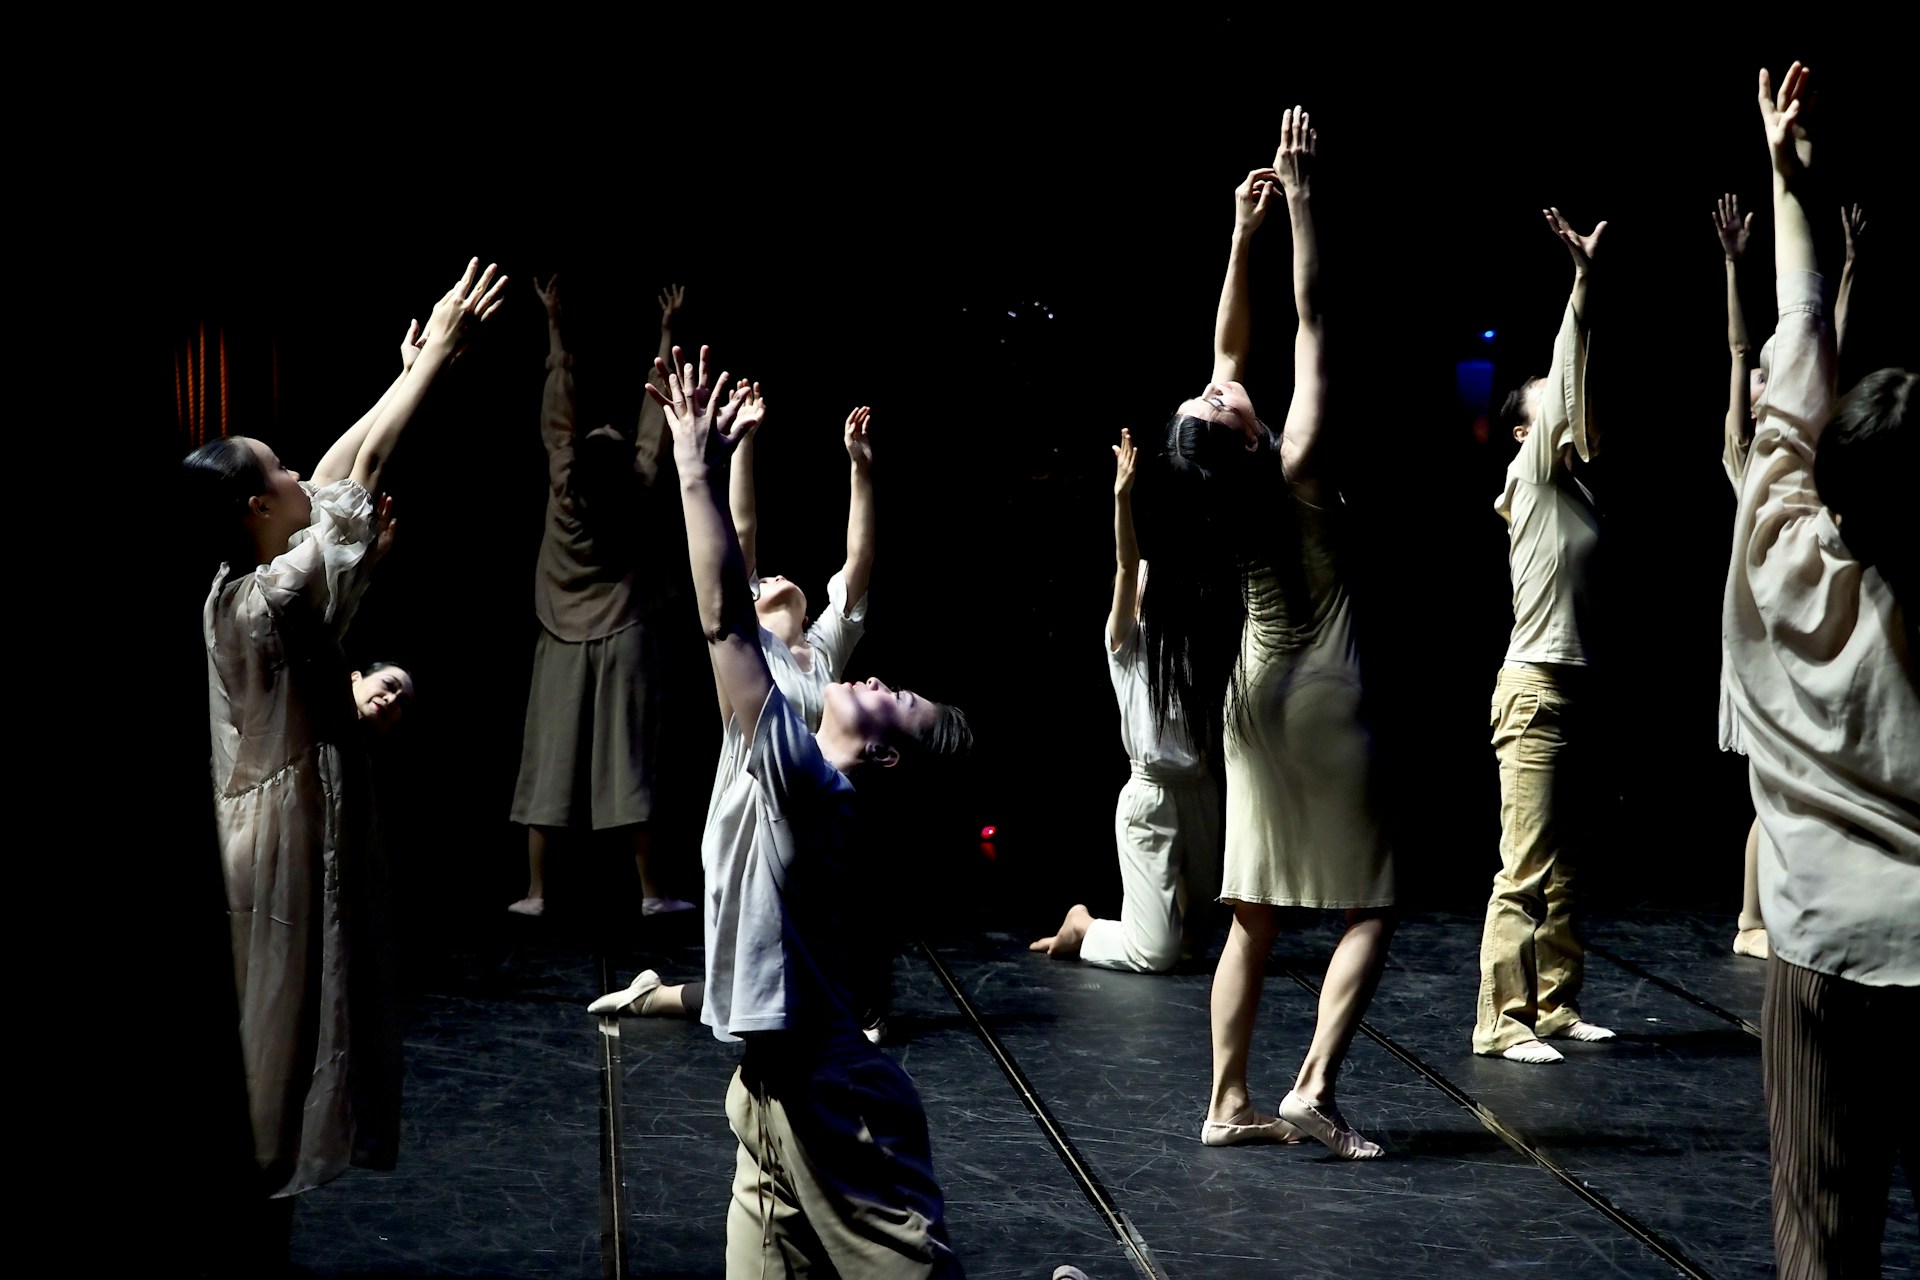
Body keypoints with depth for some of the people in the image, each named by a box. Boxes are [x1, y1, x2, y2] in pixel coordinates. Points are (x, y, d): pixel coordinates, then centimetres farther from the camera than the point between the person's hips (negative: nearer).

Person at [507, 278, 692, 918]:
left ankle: (535, 890, 3)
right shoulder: (628, 494, -10)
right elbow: (654, 420, -5)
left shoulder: (564, 488, -10)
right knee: (625, 764, -1)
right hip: (620, 642, -1)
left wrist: (554, 324, -1)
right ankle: (649, 890, 0)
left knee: (550, 765, 2)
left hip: (562, 644, 1)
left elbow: (558, 406, -6)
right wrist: (665, 332, 1)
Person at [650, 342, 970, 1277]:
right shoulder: (782, 771, 7)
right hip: (776, 1089, 9)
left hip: (825, 1099, -9)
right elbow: (739, 616, 9)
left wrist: (695, 472, -20)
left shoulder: (806, 777, -16)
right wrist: (715, 464, 6)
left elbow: (725, 621, -24)